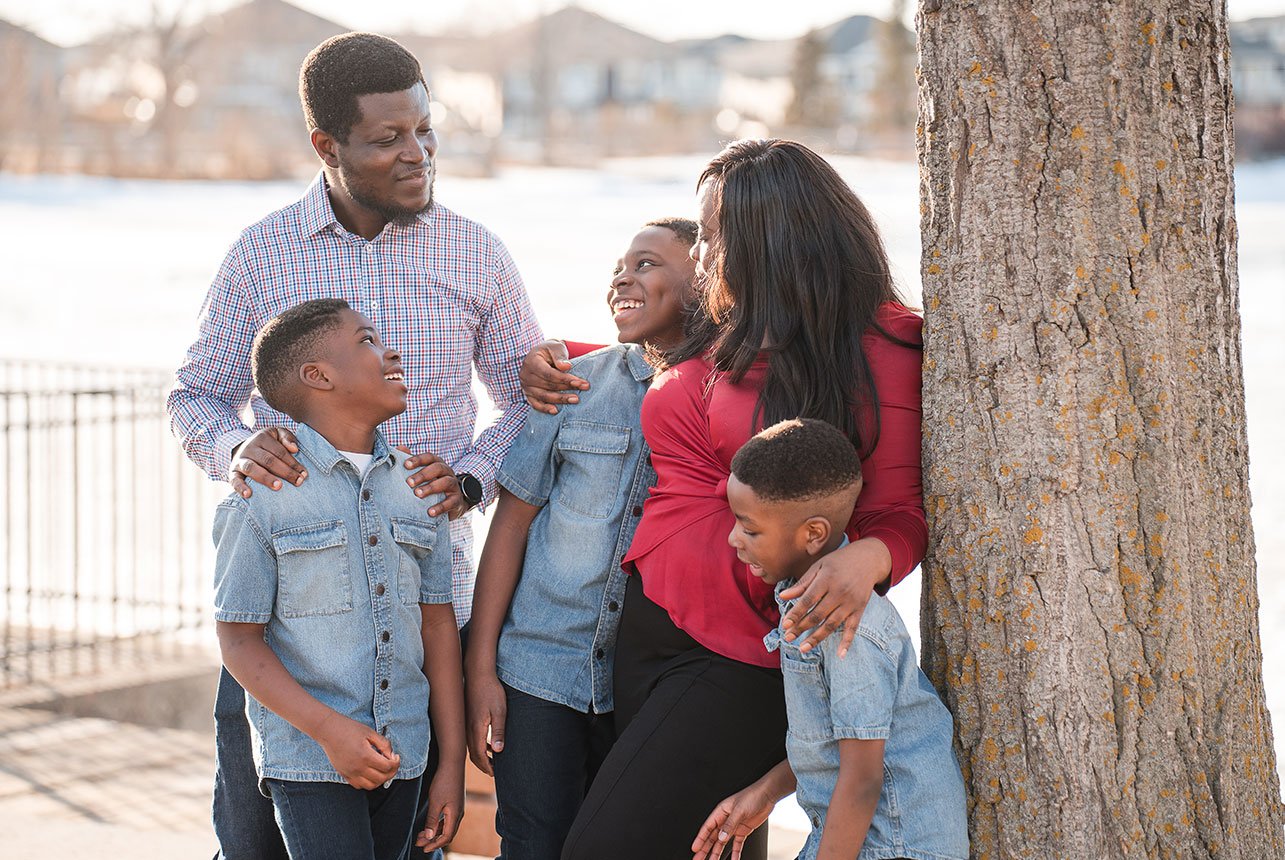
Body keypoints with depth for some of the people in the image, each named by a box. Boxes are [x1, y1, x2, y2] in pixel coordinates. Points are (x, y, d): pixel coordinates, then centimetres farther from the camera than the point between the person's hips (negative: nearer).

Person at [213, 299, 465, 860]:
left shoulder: (420, 488, 8)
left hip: (401, 756, 5)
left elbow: (437, 626, 9)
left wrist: (452, 763, 7)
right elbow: (239, 641, -7)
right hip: (307, 760, -5)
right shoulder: (262, 499, -7)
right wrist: (329, 730, -18)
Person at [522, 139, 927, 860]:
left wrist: (865, 559, -29)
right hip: (648, 629, 7)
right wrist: (552, 360, 18)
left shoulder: (878, 355, -7)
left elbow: (900, 515, -7)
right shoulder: (710, 336, 12)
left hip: (747, 658, -7)